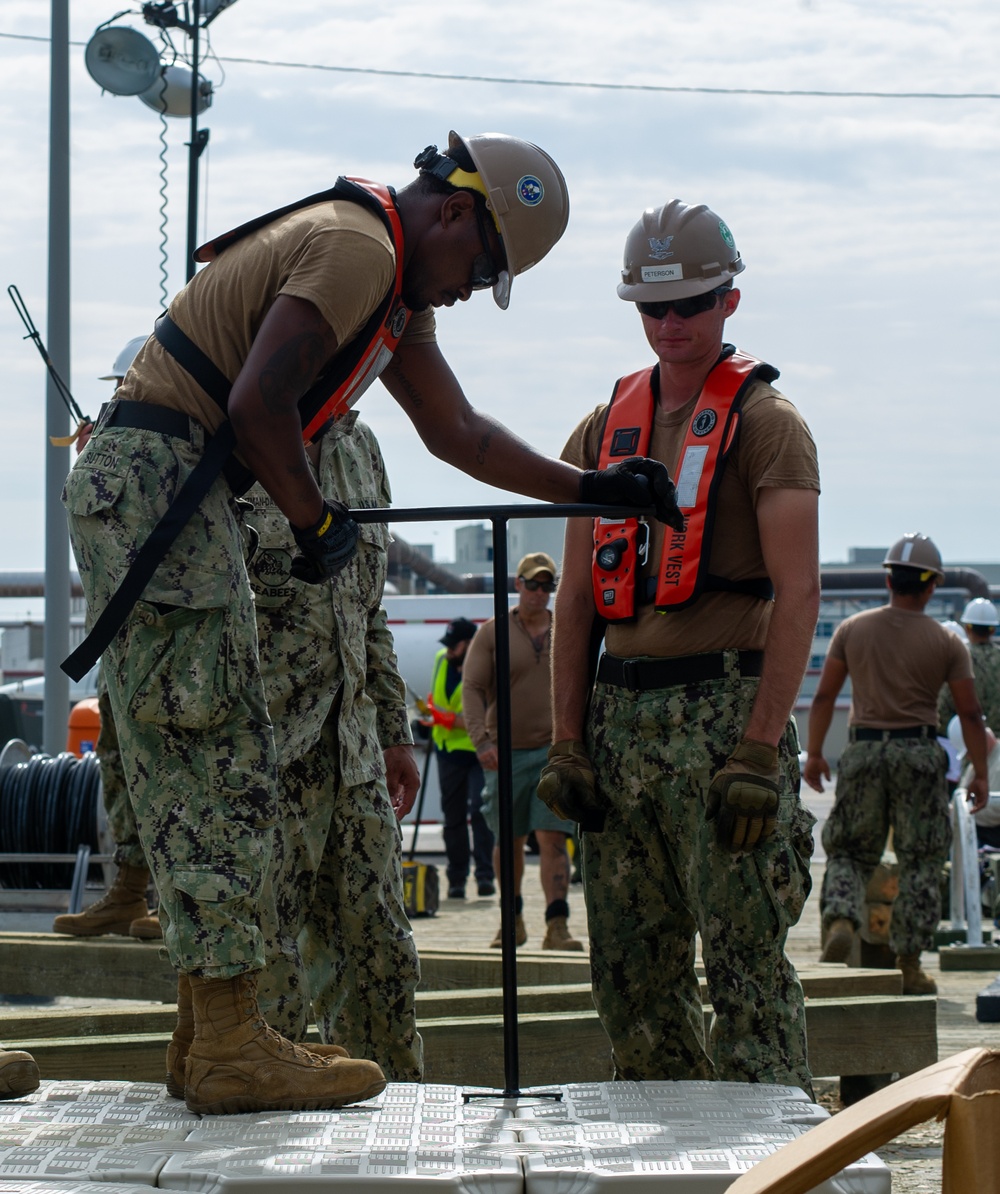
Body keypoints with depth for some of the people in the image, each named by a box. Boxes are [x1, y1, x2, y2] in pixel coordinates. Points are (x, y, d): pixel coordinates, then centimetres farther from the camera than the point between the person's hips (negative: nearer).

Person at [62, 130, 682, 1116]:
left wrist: (590, 489, 28)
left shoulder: (394, 288, 22)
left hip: (143, 494, 11)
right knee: (212, 771, -10)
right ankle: (231, 1048, -9)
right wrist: (317, 522, -8)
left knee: (196, 772, 10)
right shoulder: (355, 248, -12)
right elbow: (257, 405, -21)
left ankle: (215, 1037, 13)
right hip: (155, 482, -11)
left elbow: (456, 432, 30)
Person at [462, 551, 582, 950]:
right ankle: (513, 920, 26)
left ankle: (557, 926, -16)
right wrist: (481, 740, -17)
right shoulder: (492, 633, 2)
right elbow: (472, 688, -3)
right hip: (506, 752, 0)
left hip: (554, 752, 0)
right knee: (508, 841, 9)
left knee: (553, 838, -11)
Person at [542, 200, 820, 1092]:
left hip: (721, 707, -6)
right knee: (632, 970, 7)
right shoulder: (604, 431, 16)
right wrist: (566, 744, 6)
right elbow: (576, 598, 15)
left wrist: (761, 749, -17)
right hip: (621, 711, 6)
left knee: (745, 957, -10)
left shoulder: (764, 422, -1)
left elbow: (797, 593, -9)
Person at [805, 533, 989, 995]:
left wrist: (814, 754, 13)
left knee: (849, 852, 12)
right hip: (919, 753, -2)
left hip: (863, 750, 2)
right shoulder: (946, 642, 0)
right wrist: (980, 774, 6)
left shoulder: (852, 629, 5)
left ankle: (840, 921, -15)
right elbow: (970, 713, 0)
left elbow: (823, 696, 5)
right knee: (920, 862, 5)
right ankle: (909, 963, 4)